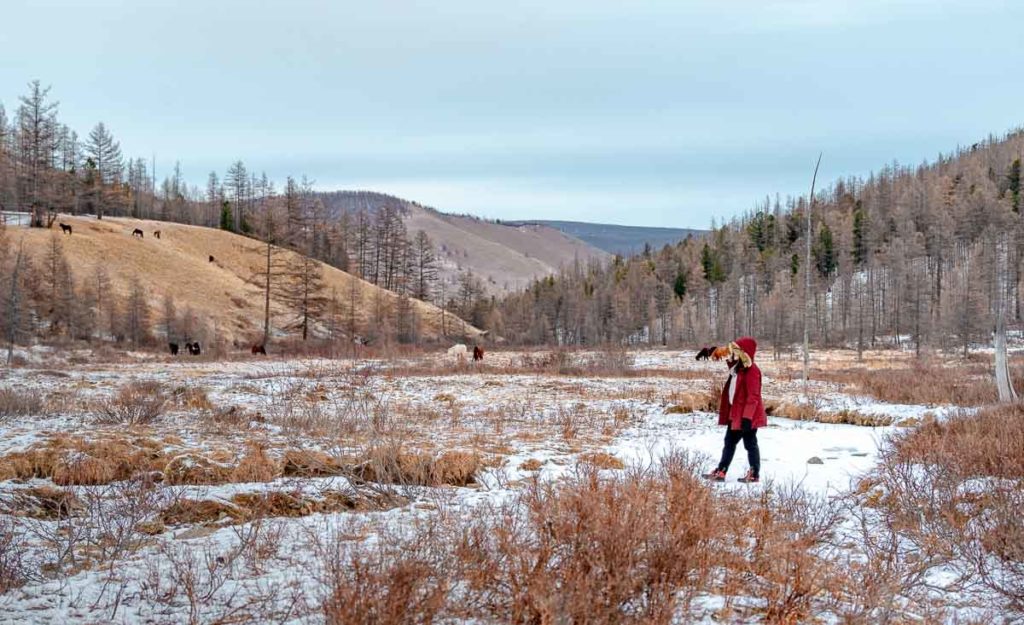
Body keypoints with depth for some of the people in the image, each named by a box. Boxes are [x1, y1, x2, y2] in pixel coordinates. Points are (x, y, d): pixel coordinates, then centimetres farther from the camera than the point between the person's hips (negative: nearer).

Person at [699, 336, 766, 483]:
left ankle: (754, 474, 9)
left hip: (747, 415, -10)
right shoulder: (736, 366, 7)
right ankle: (721, 471, 19)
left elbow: (753, 396, -25)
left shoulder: (751, 371, -21)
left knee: (750, 443, 0)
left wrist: (747, 416, -28)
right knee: (730, 442, 13)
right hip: (735, 413, 10)